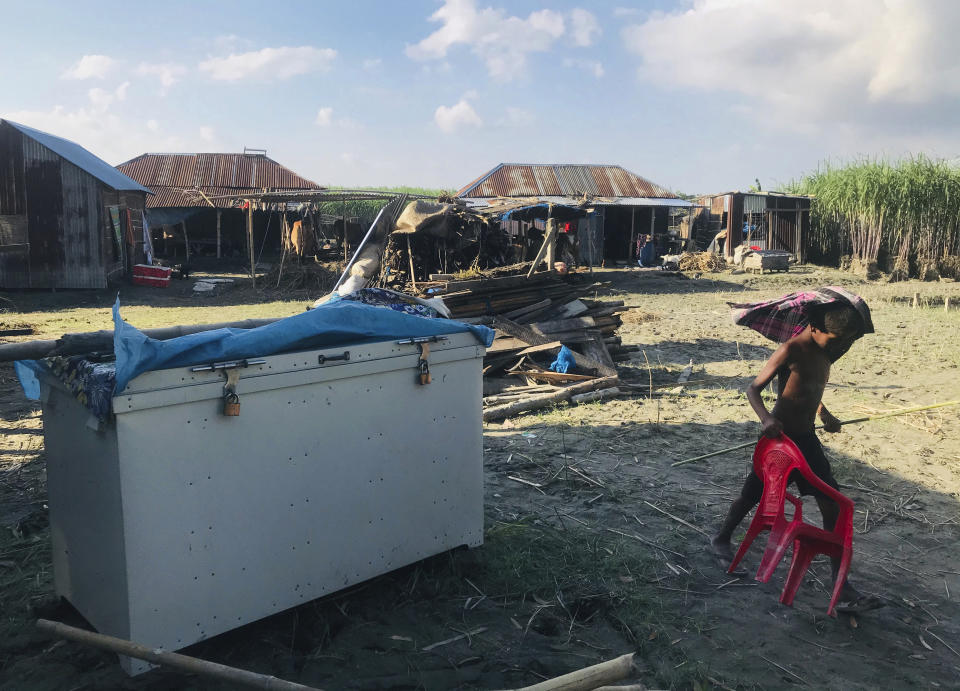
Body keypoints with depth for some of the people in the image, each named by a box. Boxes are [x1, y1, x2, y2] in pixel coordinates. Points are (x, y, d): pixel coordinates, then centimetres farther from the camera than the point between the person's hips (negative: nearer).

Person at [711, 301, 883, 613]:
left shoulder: (824, 352, 5)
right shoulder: (791, 350, -20)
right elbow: (753, 389, -20)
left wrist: (825, 416, 5)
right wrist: (766, 418, -37)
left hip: (807, 438, 7)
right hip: (780, 437, -7)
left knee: (832, 506, 2)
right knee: (752, 496, 9)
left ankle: (842, 589, 7)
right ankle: (722, 540, 38)